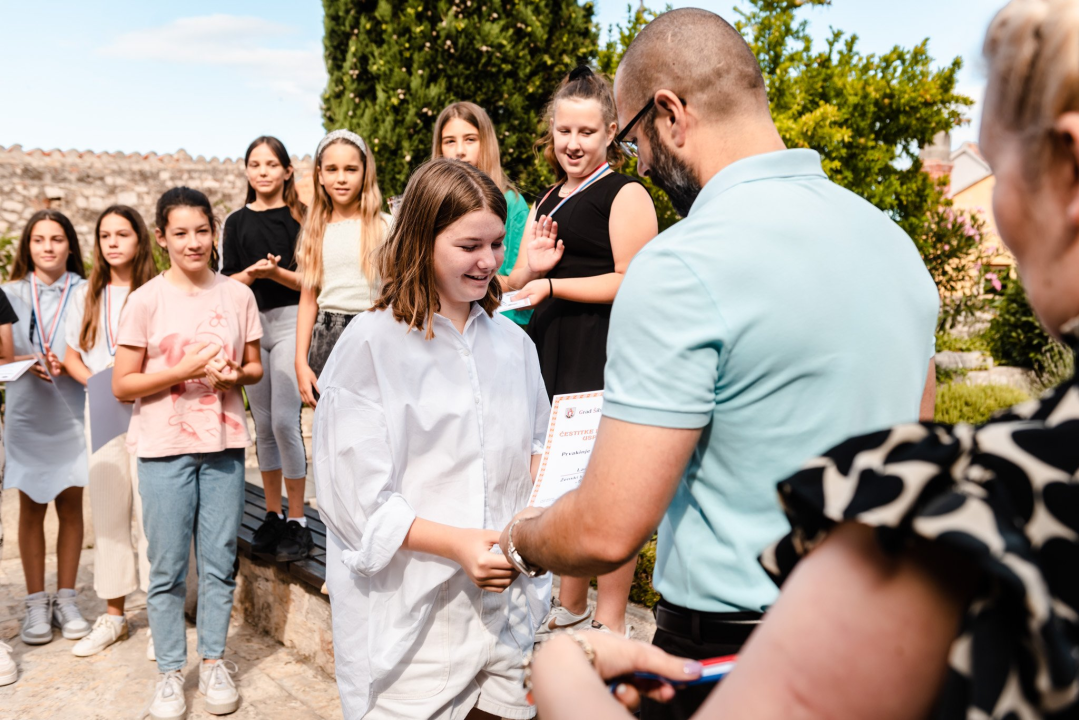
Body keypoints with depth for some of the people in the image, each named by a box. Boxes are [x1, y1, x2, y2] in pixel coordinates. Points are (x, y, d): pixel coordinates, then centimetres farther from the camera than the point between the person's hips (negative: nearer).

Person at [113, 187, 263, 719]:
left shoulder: (237, 295, 3)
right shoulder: (146, 300, -5)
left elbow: (256, 367, 12)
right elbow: (122, 386, -5)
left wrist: (234, 374, -10)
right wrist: (186, 369, -17)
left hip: (224, 442, 2)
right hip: (164, 446, -2)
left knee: (219, 561, 9)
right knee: (168, 567, 5)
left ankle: (212, 661, 25)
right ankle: (170, 672, 21)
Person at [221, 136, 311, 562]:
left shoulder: (300, 218, 1)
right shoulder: (236, 223, 12)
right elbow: (224, 283, 8)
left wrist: (278, 272, -18)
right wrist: (252, 272, -11)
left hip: (289, 322, -4)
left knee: (285, 422, -12)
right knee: (263, 425, 9)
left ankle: (297, 522, -2)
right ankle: (273, 515, 20)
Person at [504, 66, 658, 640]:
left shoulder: (625, 195, -4)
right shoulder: (549, 201, 21)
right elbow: (516, 283, 19)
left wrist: (551, 285, -13)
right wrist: (532, 266, -4)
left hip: (603, 356, -8)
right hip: (552, 352, 8)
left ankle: (610, 624, 9)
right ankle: (570, 608, 28)